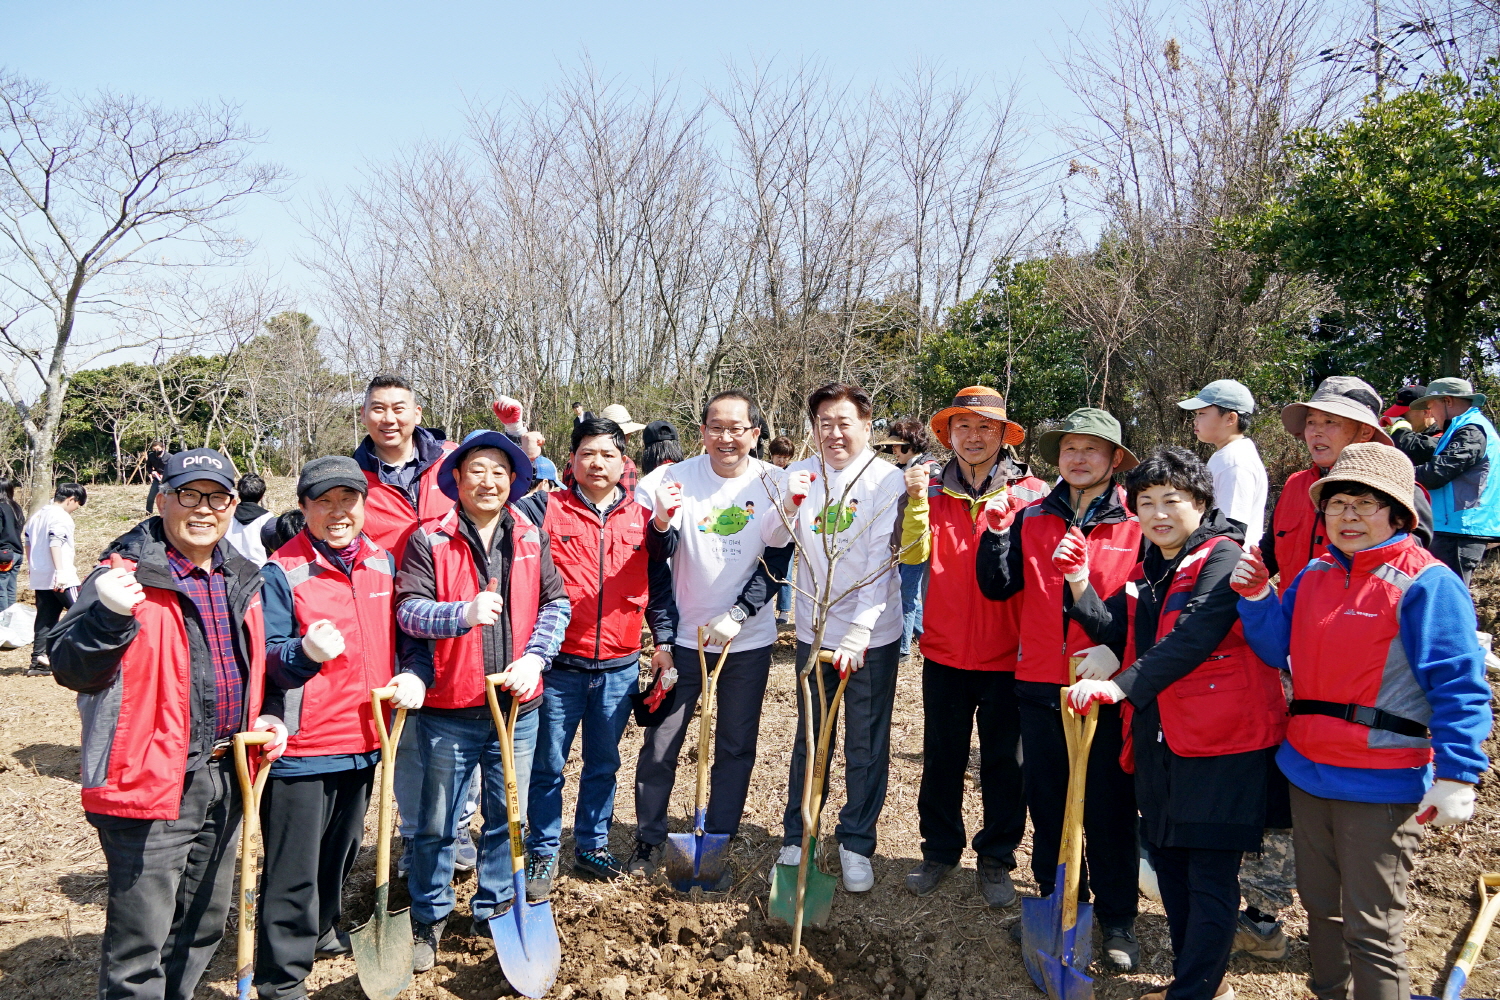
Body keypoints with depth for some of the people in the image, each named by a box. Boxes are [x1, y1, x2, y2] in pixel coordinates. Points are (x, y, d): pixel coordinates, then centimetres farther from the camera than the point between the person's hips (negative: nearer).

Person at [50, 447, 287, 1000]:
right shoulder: (126, 574, -11)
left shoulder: (241, 579, 9)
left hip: (225, 779, 7)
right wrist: (109, 615, -34)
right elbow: (71, 670, -16)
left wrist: (266, 720, 7)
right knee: (140, 937, 1)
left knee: (205, 923, 22)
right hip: (151, 782, -7)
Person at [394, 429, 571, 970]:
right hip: (449, 709, -3)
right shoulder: (429, 540, -6)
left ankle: (495, 909, 34)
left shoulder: (533, 539, 5)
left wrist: (535, 657, -11)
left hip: (517, 704, 3)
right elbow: (408, 611, -13)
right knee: (438, 823, 11)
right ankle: (428, 919, 29)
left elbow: (555, 603, 4)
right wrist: (464, 613, -30)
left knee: (507, 817, 15)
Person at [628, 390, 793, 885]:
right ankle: (649, 839, 25)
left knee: (736, 747, 10)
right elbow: (656, 557, -5)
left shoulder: (774, 484, -6)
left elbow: (778, 560, -3)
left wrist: (739, 614, -13)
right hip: (684, 635, -1)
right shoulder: (675, 478, -8)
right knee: (660, 744, 4)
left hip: (748, 639, 1)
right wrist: (662, 520, -26)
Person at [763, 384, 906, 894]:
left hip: (872, 635, -3)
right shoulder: (800, 474, 2)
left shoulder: (886, 479, -10)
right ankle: (795, 838, 30)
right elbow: (773, 540, -4)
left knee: (866, 745, 8)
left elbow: (881, 563, -15)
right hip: (814, 630, 3)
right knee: (809, 738, 15)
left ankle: (857, 843, 26)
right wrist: (790, 503, -24)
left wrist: (857, 636, -22)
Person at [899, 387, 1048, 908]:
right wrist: (917, 501, -21)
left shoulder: (1030, 492, -4)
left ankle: (996, 859, 27)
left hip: (1007, 653, -2)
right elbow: (914, 555, -9)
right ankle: (940, 850, 30)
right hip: (945, 649, 2)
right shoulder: (935, 490, 3)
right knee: (942, 757, 13)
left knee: (1004, 761, 10)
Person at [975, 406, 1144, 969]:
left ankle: (1117, 919, 25)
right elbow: (997, 588, 1)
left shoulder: (1137, 526, -2)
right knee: (1048, 803, 14)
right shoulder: (1031, 520, 4)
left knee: (1109, 808, 7)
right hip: (1040, 685, 3)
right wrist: (996, 534, -12)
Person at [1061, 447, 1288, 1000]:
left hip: (1221, 739, -8)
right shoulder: (1147, 570, 13)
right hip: (1158, 736, 9)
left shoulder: (1223, 558, -12)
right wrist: (1080, 585, -6)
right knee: (1168, 860, 18)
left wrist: (1122, 685, -32)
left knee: (1210, 871, 1)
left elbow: (1193, 637, -25)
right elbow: (1120, 638, 7)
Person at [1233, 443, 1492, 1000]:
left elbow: (1459, 685, -16)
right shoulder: (1314, 575, 7)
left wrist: (1457, 775, -21)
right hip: (1308, 770, 7)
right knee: (1320, 904, 22)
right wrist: (1256, 596, -4)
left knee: (1371, 928, 3)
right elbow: (1277, 650, 12)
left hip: (1382, 782, -7)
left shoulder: (1426, 583, -13)